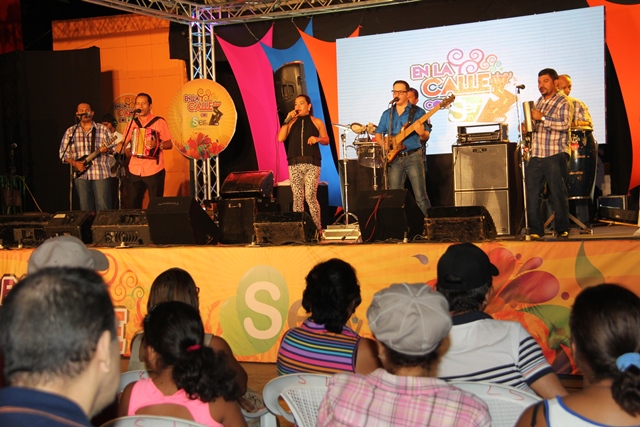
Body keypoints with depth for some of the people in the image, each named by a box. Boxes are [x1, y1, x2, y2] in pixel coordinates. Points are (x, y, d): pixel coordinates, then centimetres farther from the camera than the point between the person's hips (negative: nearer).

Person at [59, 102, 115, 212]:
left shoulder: (102, 129, 6)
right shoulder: (71, 132, 10)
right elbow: (63, 153, 10)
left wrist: (107, 149, -17)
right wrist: (74, 163, -6)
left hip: (101, 174, -2)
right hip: (80, 175, 2)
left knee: (103, 208, -7)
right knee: (85, 210, 5)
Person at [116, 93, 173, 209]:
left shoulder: (159, 122, -2)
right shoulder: (132, 123, 11)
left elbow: (170, 144, -4)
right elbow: (125, 142, 20)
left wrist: (157, 144, -22)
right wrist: (127, 151, -2)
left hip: (154, 171, -4)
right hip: (135, 171, 4)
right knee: (132, 206, 7)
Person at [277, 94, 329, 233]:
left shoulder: (317, 122, 10)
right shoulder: (292, 122, 13)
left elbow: (326, 140, 9)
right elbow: (280, 138, 1)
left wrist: (317, 139, -11)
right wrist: (287, 120, -3)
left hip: (312, 163, -2)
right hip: (294, 164, 3)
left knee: (310, 196, -12)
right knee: (297, 198, -1)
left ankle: (318, 229, -6)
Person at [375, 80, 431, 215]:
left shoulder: (417, 112, 1)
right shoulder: (387, 114, 13)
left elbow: (426, 136, 0)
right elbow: (378, 133, 18)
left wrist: (421, 132, -22)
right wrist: (384, 144, -2)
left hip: (413, 157, -4)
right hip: (394, 158, 4)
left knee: (420, 196, -9)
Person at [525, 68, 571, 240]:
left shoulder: (562, 102, -2)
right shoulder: (539, 102, 20)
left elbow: (564, 124, -16)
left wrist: (542, 118, -19)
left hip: (555, 155, -6)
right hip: (536, 155, 7)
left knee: (557, 194, -4)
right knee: (532, 193, 1)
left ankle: (562, 230, 5)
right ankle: (536, 230, 6)